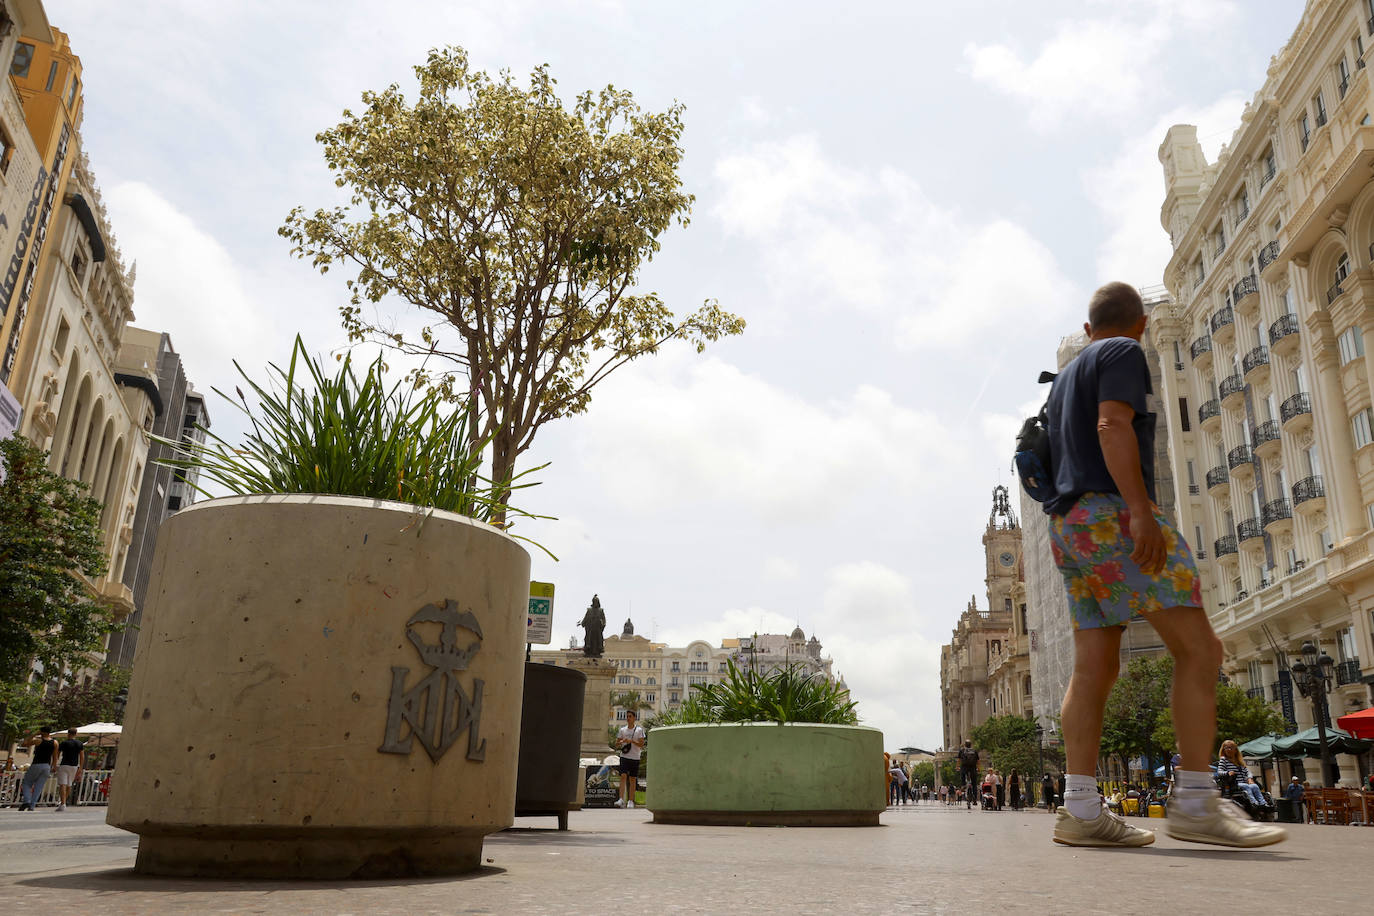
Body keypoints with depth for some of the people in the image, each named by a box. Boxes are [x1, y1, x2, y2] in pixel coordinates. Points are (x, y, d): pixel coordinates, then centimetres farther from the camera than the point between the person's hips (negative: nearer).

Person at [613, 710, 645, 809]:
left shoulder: (639, 730, 2)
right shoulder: (622, 730, 10)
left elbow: (641, 744, -5)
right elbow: (616, 744, 11)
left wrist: (631, 741, -18)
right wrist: (622, 742, -11)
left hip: (635, 758, -1)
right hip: (624, 756, 1)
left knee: (632, 779, 3)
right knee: (623, 776, -14)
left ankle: (630, 801, 11)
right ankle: (621, 799, -20)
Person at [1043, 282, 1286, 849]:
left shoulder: (1064, 378, 28)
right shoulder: (1124, 354, 2)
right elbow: (1112, 425, -14)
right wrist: (1141, 510, -23)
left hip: (1068, 526, 9)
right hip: (1111, 511, -9)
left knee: (1094, 667, 1)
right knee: (1198, 648, -8)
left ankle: (1080, 809, -6)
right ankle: (1195, 803, -12)